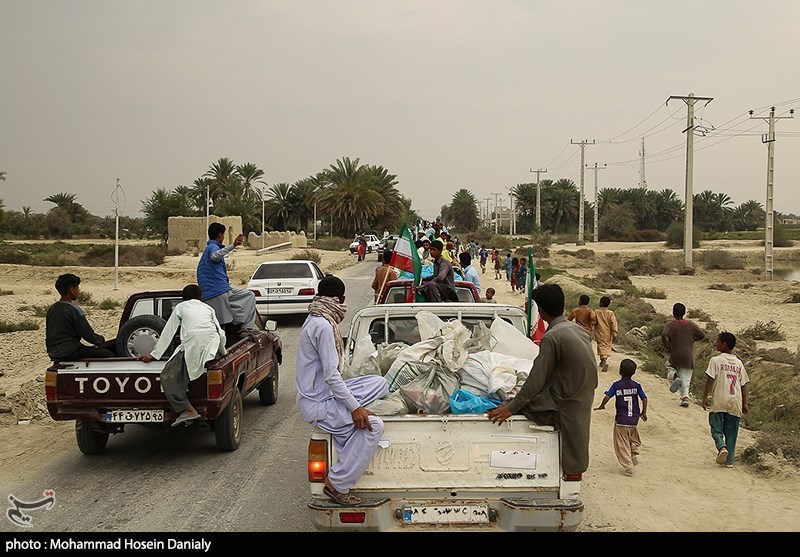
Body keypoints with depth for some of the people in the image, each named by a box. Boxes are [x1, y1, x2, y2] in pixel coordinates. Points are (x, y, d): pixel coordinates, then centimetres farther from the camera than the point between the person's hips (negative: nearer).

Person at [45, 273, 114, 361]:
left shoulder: (52, 309, 8)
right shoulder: (74, 310, -16)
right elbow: (89, 335, -14)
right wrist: (101, 340, 6)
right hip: (70, 353, -9)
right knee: (108, 354, -4)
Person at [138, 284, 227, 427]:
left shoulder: (180, 307, 24)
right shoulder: (208, 308, 31)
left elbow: (167, 333, 19)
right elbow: (221, 333, 26)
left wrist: (154, 354, 22)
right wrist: (223, 352, 42)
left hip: (192, 344, -5)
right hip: (212, 345, 5)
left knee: (168, 377, -3)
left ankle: (188, 410, -19)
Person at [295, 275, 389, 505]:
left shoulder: (315, 319, 11)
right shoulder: (323, 326, -21)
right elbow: (331, 375, -24)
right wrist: (355, 407, -22)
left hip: (325, 391, 10)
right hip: (317, 403, -10)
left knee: (380, 383, 5)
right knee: (373, 425, -23)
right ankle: (337, 484, -15)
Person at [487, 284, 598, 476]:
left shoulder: (552, 337, -18)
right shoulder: (579, 330, 8)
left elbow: (536, 380, -18)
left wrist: (511, 408, -12)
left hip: (564, 409, -9)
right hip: (583, 406, 9)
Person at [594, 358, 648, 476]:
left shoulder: (616, 385, -7)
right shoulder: (637, 385, 1)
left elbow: (607, 396, -13)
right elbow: (644, 399, 0)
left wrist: (601, 406, 4)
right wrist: (644, 413, 13)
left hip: (621, 420, -3)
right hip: (634, 420, 3)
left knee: (622, 445, 4)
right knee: (633, 438, 30)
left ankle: (628, 467, 0)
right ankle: (635, 452, 9)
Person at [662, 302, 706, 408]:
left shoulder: (670, 325, -6)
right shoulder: (691, 324, 2)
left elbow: (664, 335, -24)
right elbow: (702, 335, 7)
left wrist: (667, 347, -10)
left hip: (675, 356, -3)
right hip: (689, 358, 3)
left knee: (669, 366, 23)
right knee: (686, 380, 10)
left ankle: (675, 378, -8)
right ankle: (685, 397, -7)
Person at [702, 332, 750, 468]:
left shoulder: (715, 360, -6)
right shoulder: (738, 363, 9)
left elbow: (710, 380, -10)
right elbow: (744, 384, 9)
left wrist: (705, 398, -5)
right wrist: (745, 403, 13)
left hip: (719, 402, -4)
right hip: (735, 403, 4)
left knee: (716, 429, 6)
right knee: (731, 432, 10)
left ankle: (721, 447, -20)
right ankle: (729, 460, 10)